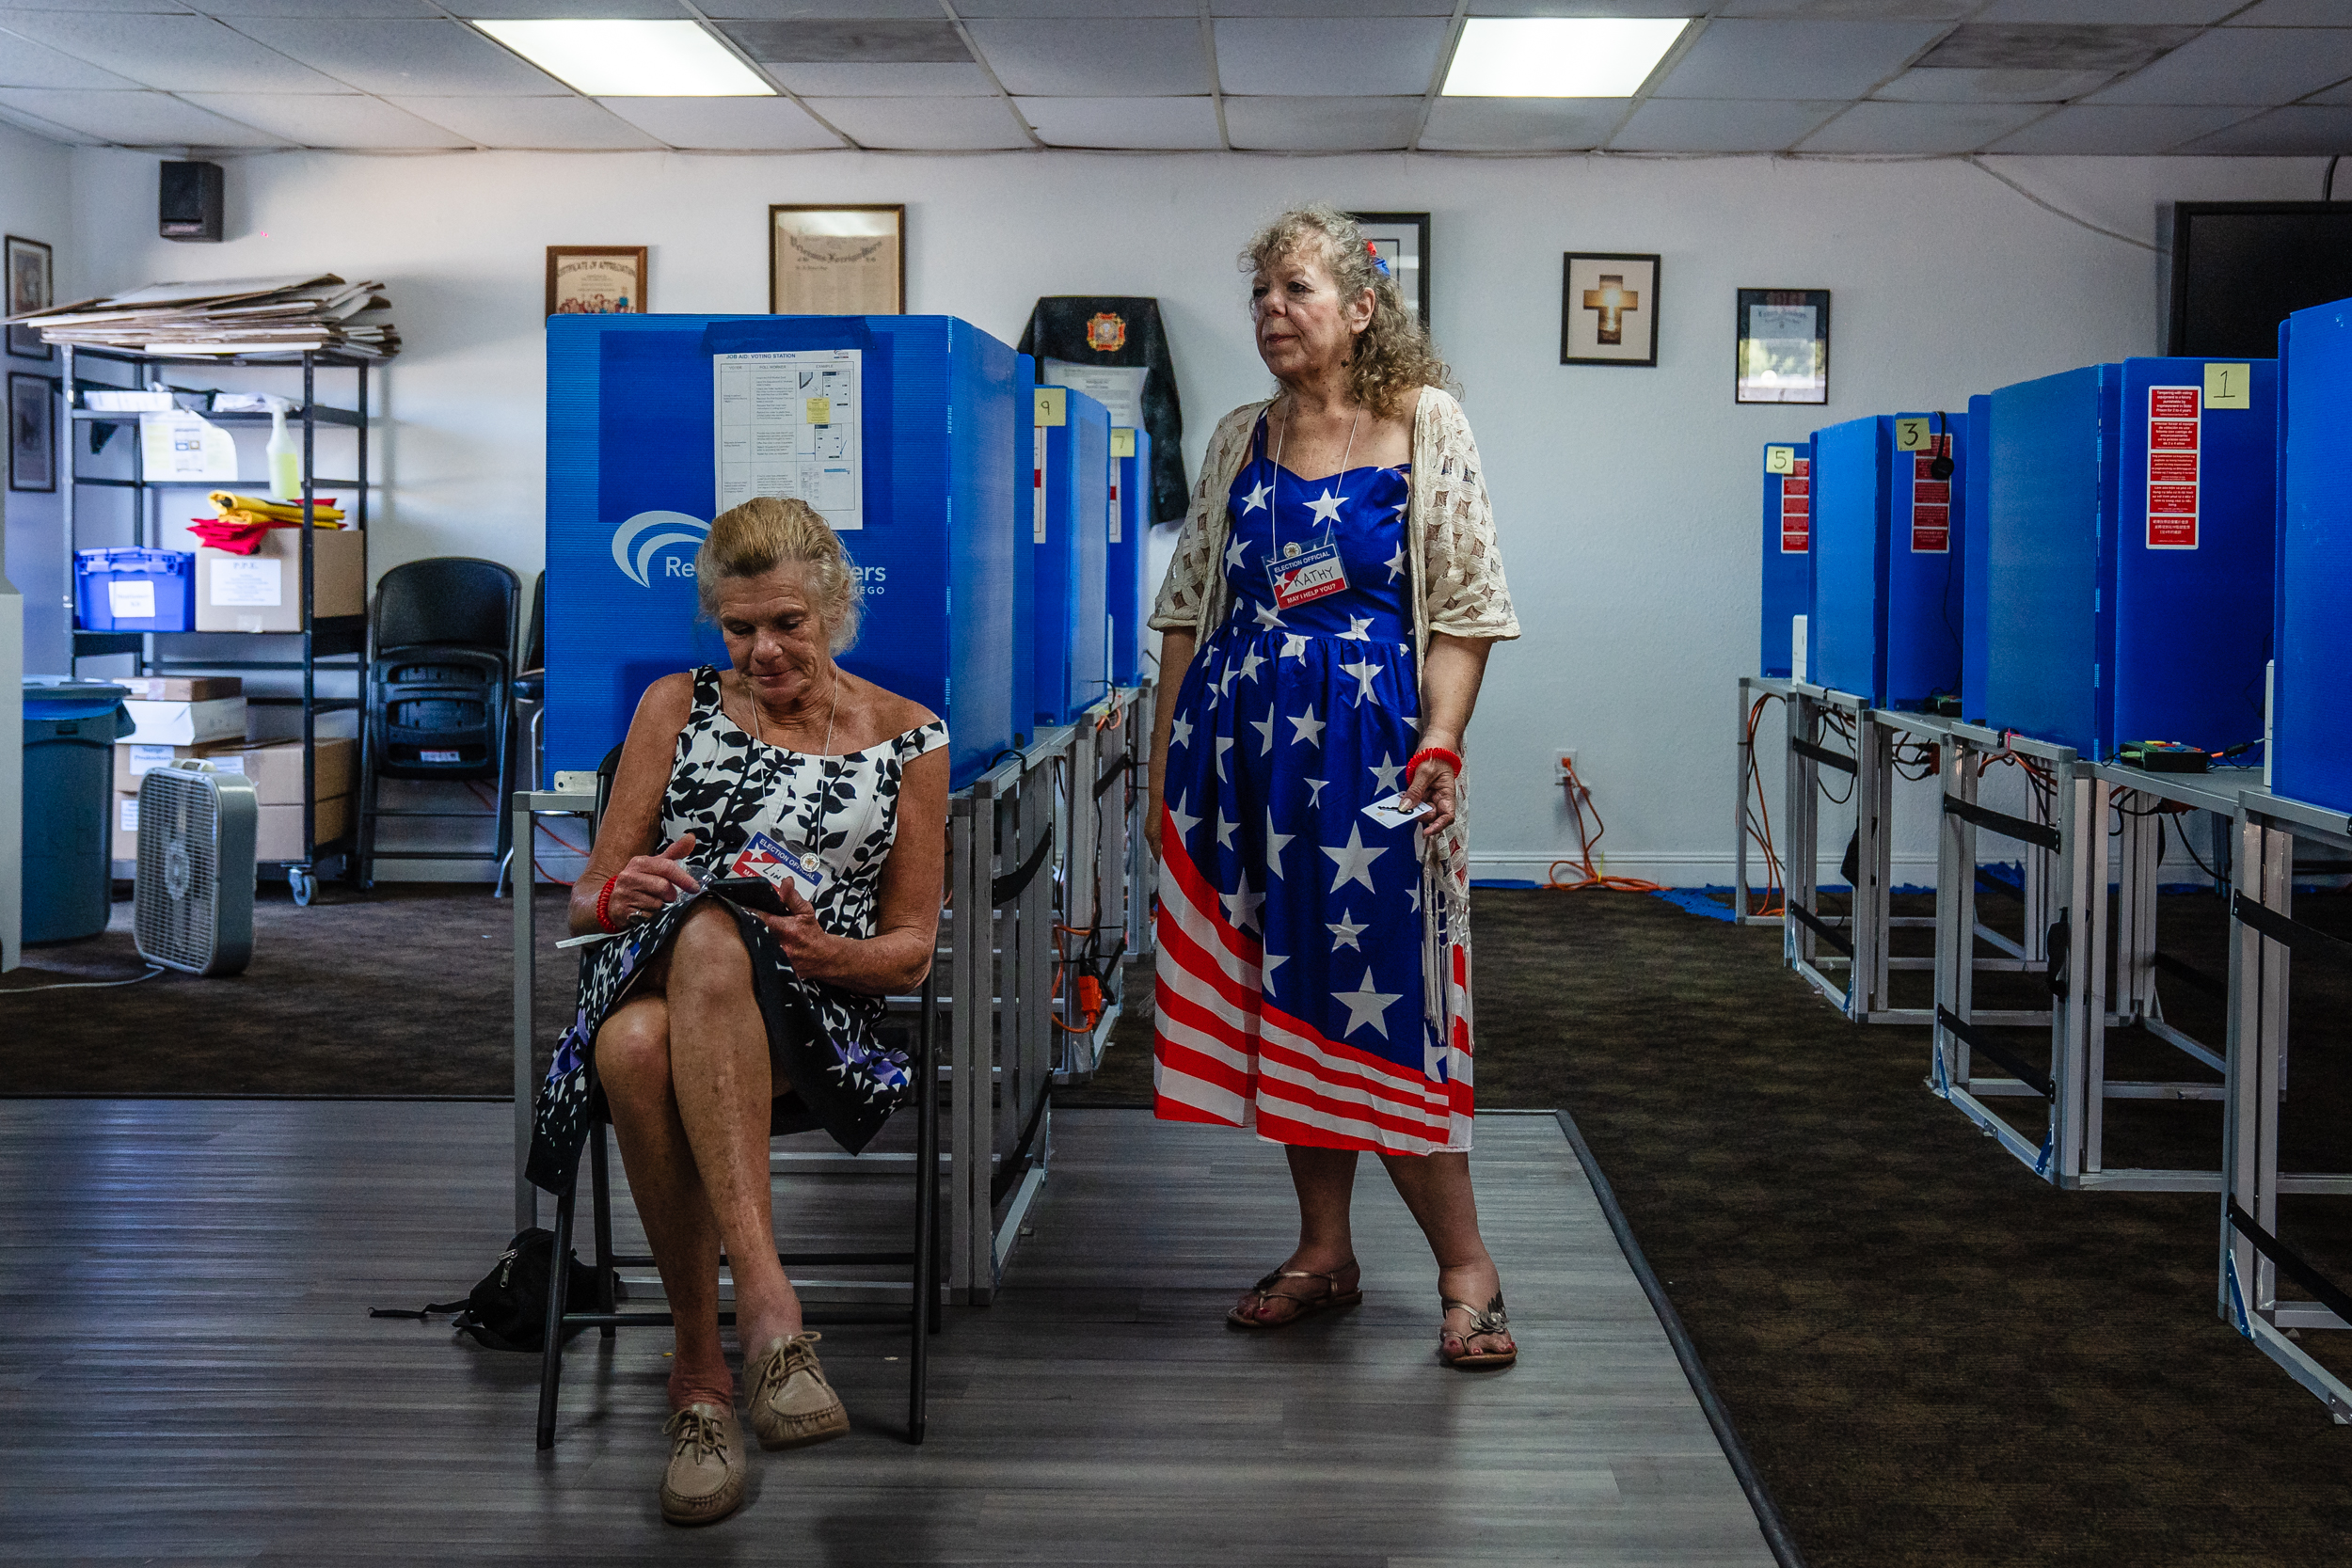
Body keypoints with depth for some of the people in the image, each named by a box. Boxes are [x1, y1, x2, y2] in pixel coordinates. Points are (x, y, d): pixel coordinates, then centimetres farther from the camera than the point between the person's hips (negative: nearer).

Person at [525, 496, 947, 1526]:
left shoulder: (908, 738, 13)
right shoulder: (675, 707, 16)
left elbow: (911, 948, 12)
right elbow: (587, 898, 15)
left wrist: (821, 949, -12)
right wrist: (622, 893, -11)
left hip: (813, 1017, -1)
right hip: (652, 987, 1)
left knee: (712, 946, -39)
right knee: (633, 1048, -39)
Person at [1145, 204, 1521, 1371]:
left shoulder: (1428, 424, 2)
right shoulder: (1238, 441, 12)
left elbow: (1464, 607, -2)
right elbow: (1188, 611, 14)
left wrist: (1439, 744, -13)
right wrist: (1160, 771, 11)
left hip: (1370, 743, -4)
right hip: (1242, 739, 4)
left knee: (1380, 991, -6)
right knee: (1283, 995, 7)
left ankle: (1466, 1265, 6)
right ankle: (1324, 1252, 19)